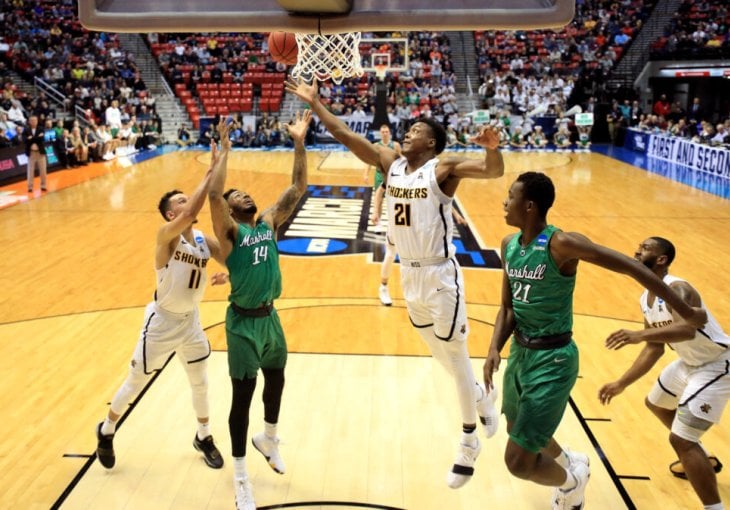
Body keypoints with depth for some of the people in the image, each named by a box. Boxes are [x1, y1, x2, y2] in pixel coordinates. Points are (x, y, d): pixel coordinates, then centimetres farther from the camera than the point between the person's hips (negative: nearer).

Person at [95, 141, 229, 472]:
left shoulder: (205, 240, -2)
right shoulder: (167, 234, -21)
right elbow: (191, 213, -41)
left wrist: (225, 276, -23)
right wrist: (211, 172, -39)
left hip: (191, 320, 6)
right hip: (162, 321, -6)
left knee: (200, 383, 16)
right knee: (135, 382, 11)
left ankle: (203, 438, 38)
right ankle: (106, 431, 36)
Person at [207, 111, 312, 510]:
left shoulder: (269, 222, 5)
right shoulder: (229, 232, -10)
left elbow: (298, 189, 0)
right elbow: (213, 194, -28)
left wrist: (299, 144, -8)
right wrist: (224, 150, -23)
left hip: (270, 316, 6)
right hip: (244, 322, -6)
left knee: (276, 380, 22)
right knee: (243, 395, 2)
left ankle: (267, 438, 50)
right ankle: (240, 475, 17)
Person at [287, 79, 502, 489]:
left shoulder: (444, 170, -14)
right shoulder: (390, 163, 2)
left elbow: (494, 171, -28)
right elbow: (347, 136, 1)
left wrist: (492, 148, -49)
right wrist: (315, 102, -2)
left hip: (440, 275, -6)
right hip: (409, 274, 7)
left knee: (454, 355, 4)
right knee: (440, 355, 21)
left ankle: (470, 441, 21)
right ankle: (482, 395, 47)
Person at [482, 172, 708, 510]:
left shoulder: (561, 244, -23)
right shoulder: (509, 245, 0)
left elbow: (631, 267, -19)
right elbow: (508, 307, 5)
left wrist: (685, 312, -14)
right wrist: (495, 349, -12)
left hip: (553, 360, -8)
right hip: (520, 352, 8)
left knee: (518, 461, -6)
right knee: (517, 430, 29)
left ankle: (571, 482, 28)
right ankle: (569, 462, 59)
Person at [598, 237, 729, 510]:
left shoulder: (677, 289, -28)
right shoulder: (645, 300, 1)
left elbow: (687, 329, -48)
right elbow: (654, 348, 7)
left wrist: (639, 335, -62)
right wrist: (621, 383, 6)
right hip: (690, 362, 10)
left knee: (680, 438, -16)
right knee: (655, 403, 29)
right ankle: (703, 460, 47)